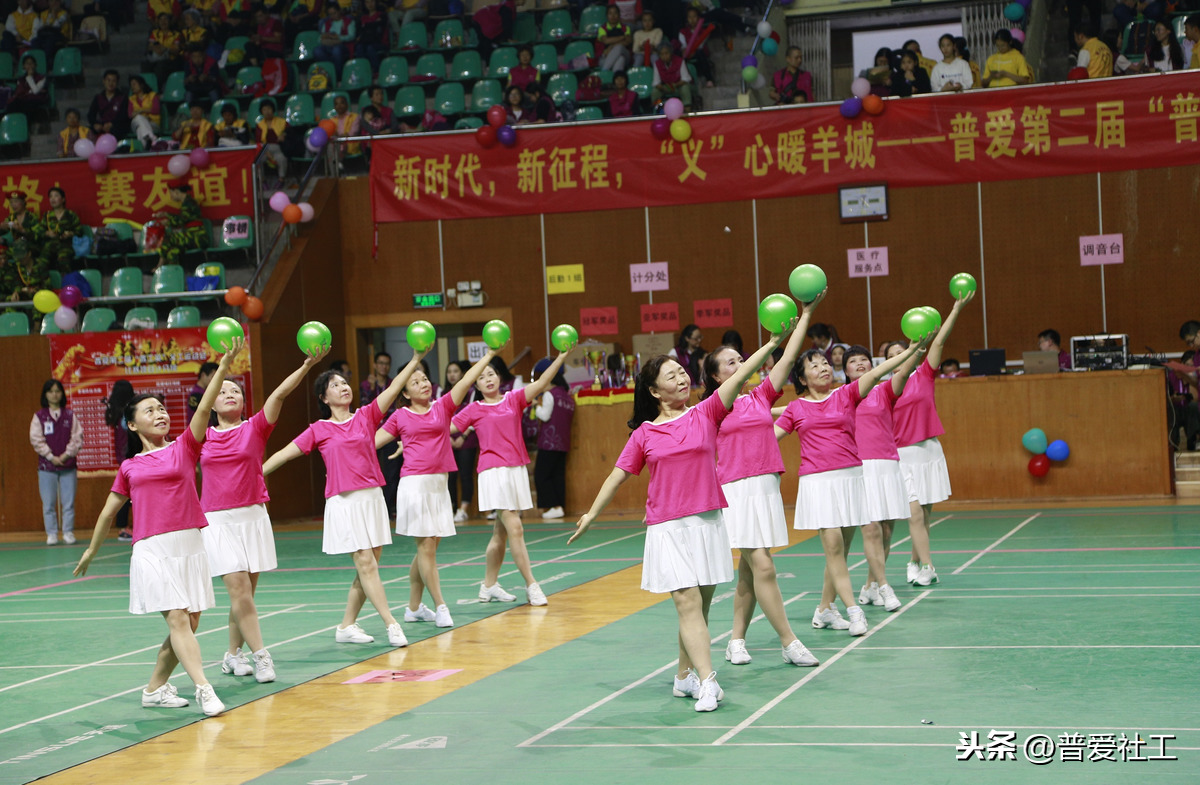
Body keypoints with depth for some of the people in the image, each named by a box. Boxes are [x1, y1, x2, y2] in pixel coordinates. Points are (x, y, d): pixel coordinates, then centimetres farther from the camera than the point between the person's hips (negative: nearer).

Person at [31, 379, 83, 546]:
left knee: (68, 502, -1)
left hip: (68, 465, 1)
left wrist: (67, 454, -9)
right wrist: (51, 457, -9)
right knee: (49, 503, 0)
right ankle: (51, 534, 6)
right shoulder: (39, 416, 4)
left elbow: (77, 437, 2)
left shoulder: (70, 415, 7)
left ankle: (68, 532, 7)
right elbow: (36, 439, -2)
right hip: (47, 466, -1)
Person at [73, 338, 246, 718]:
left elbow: (205, 407, -6)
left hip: (190, 545, 2)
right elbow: (109, 512, 22)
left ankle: (155, 688, 20)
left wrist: (224, 366, -18)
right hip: (152, 550, -2)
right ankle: (204, 690, -21)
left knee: (188, 625, 5)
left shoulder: (184, 448, 8)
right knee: (178, 619, -13)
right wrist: (91, 551, 29)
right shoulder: (130, 468, 10)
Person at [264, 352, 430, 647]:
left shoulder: (365, 416, 8)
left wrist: (415, 360, -12)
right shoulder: (319, 431, 2)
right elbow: (284, 454, 3)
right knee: (365, 563, -11)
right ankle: (392, 625, -12)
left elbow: (394, 388, -2)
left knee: (369, 566, 5)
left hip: (373, 498, 4)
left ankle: (346, 626, 15)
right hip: (344, 502, -4)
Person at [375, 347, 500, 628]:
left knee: (427, 547, 8)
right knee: (426, 546, -6)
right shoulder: (400, 417, 4)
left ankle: (414, 607, 19)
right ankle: (440, 606, -4)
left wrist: (490, 354, 0)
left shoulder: (443, 407, 9)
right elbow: (372, 442, 8)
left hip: (439, 484, 4)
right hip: (415, 483, -4)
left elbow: (466, 381, 4)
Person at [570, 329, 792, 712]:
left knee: (700, 604, 6)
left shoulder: (705, 414, 4)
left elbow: (738, 377, -7)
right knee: (688, 602, -10)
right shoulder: (644, 434, 4)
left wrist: (770, 344, -17)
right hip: (667, 528, -1)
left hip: (707, 522, 2)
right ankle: (706, 682, -16)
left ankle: (684, 676, 21)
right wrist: (592, 514, 13)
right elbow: (618, 475, 11)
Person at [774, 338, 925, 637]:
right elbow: (768, 437, 12)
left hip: (850, 477, 2)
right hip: (817, 481, -2)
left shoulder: (846, 394, 6)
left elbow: (874, 374, -7)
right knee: (833, 545, -11)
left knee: (842, 547, 5)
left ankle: (825, 609, 17)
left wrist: (909, 352, -20)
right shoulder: (796, 409, 7)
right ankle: (853, 611, -11)